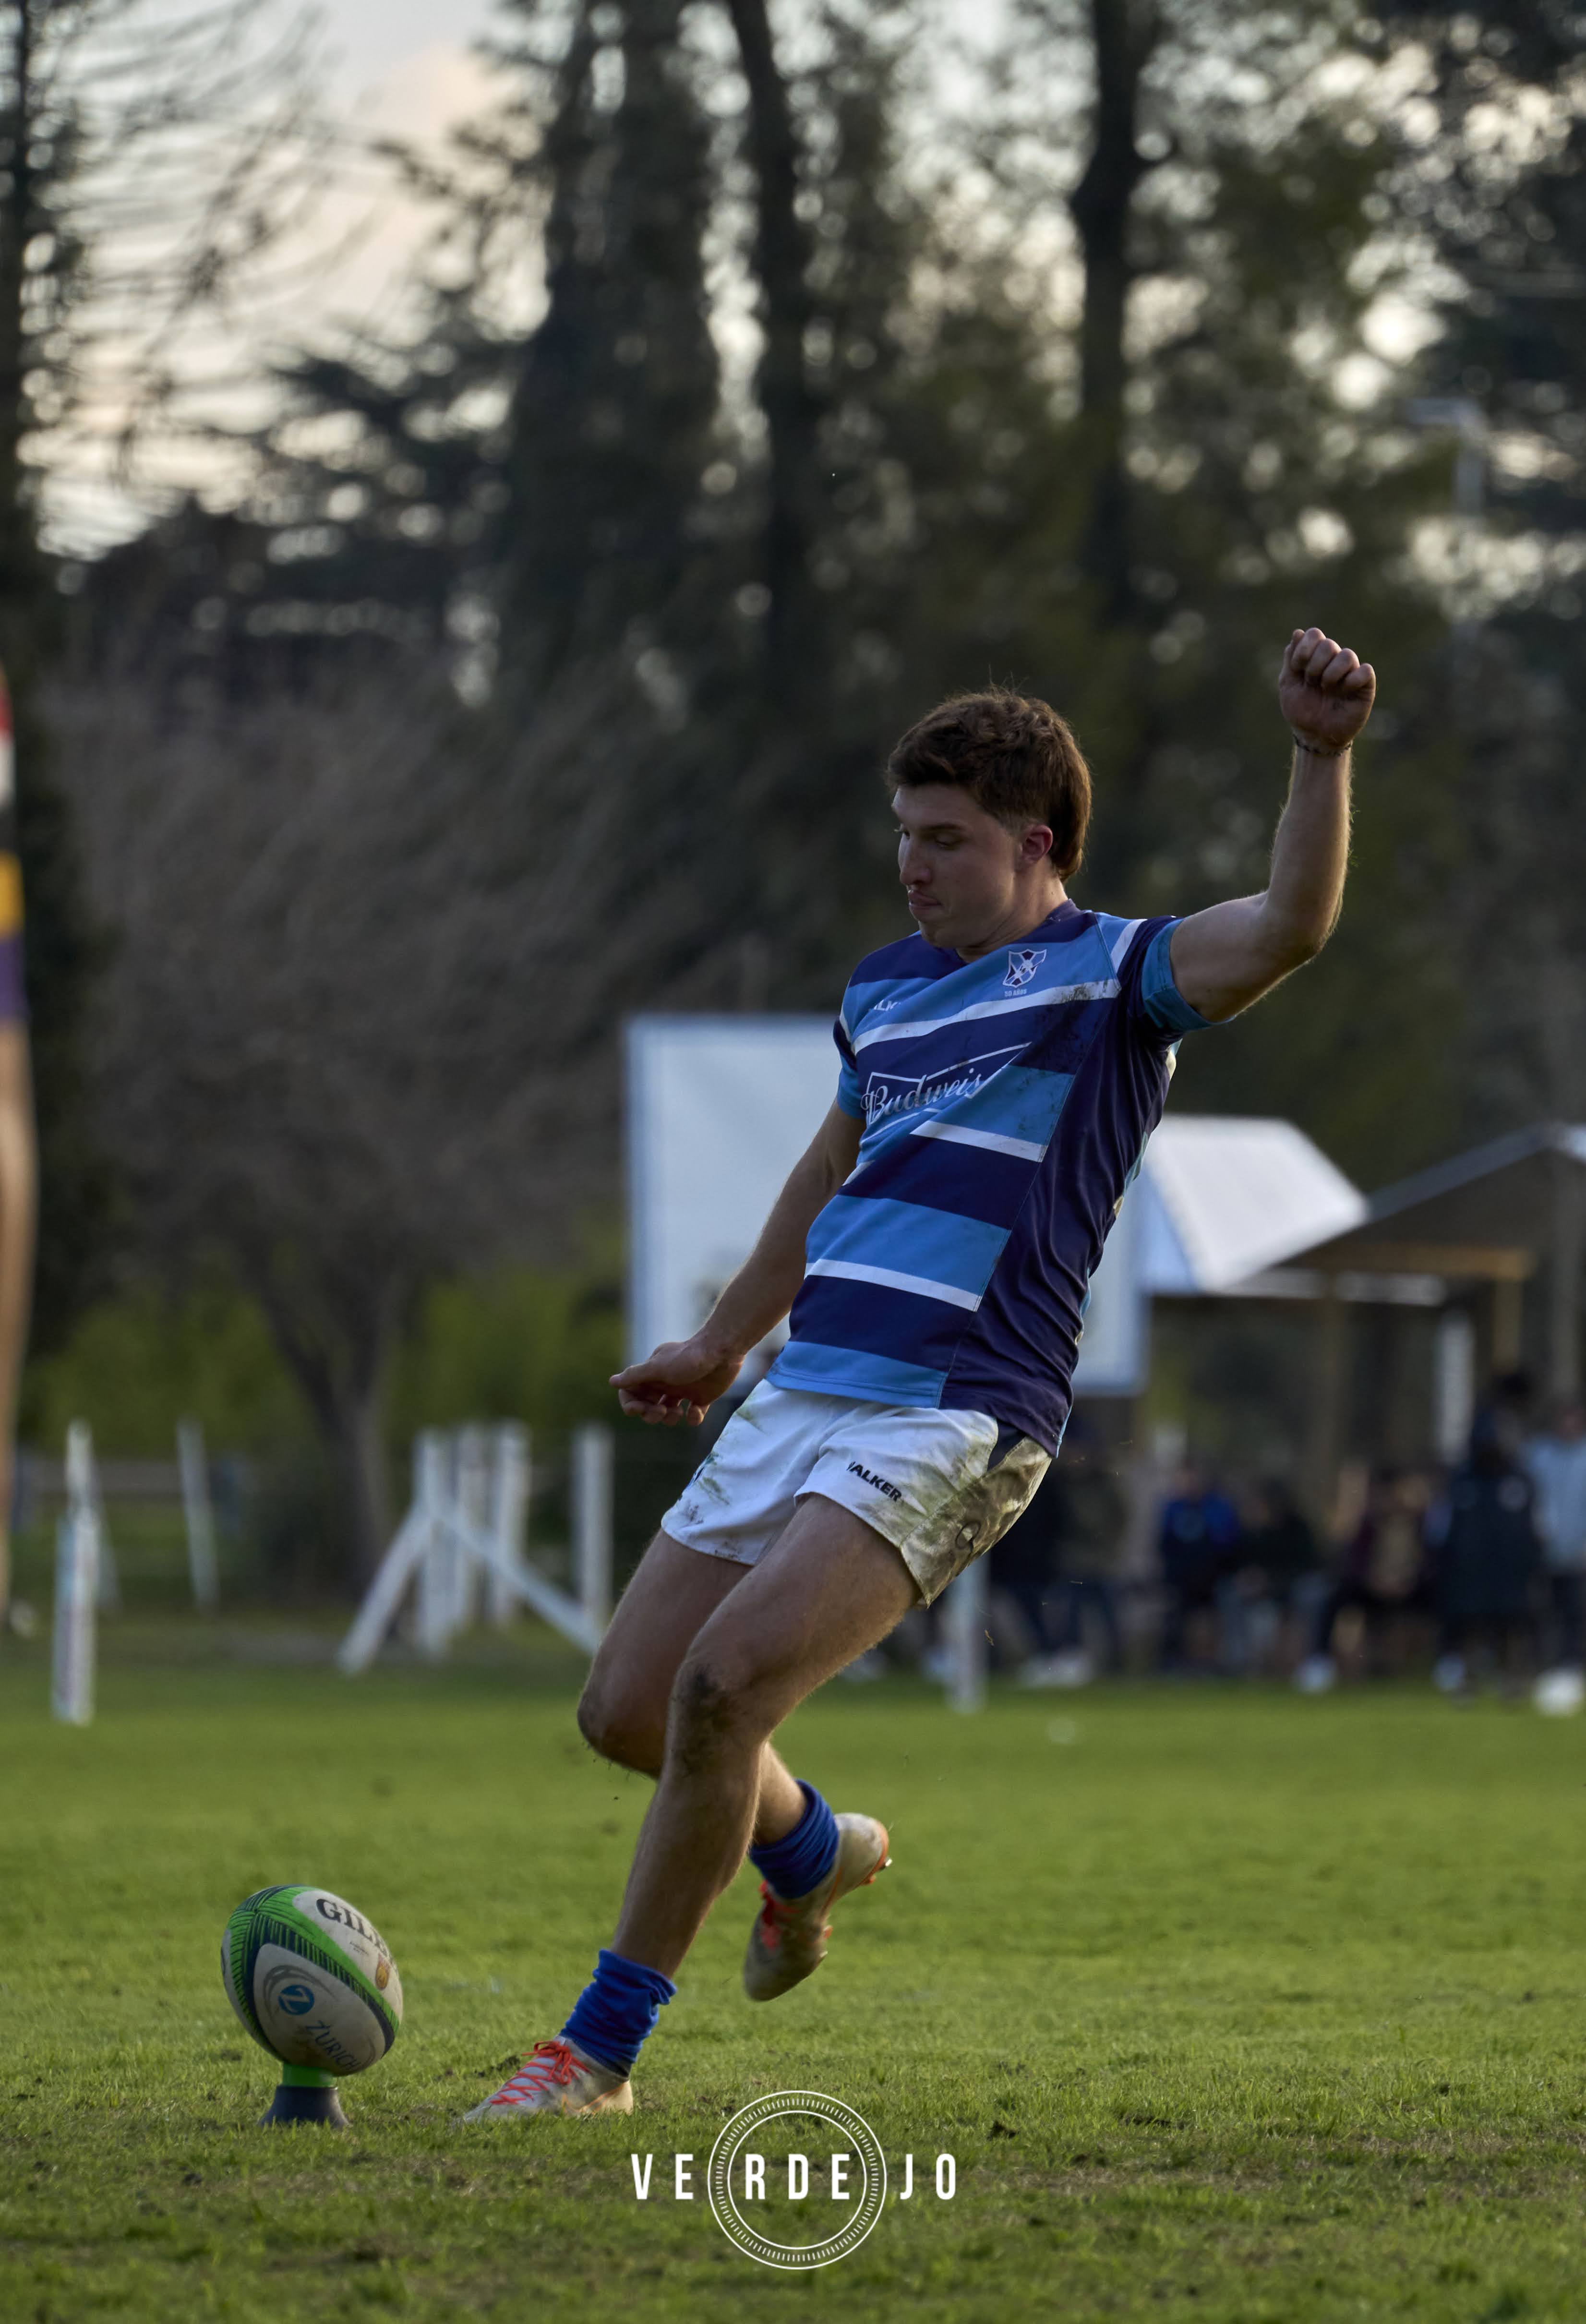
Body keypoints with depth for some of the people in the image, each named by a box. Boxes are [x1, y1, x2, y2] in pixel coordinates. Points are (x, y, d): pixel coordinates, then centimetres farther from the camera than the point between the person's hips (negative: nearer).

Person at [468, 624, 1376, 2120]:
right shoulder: (888, 987, 19)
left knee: (723, 1686, -22)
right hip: (798, 1406, 8)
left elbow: (1288, 929, -21)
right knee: (626, 1709, 7)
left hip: (949, 1428, -8)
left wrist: (1322, 759, -37)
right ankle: (811, 1855, 40)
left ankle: (601, 2051, -10)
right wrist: (721, 1345, 42)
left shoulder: (1113, 977, -3)